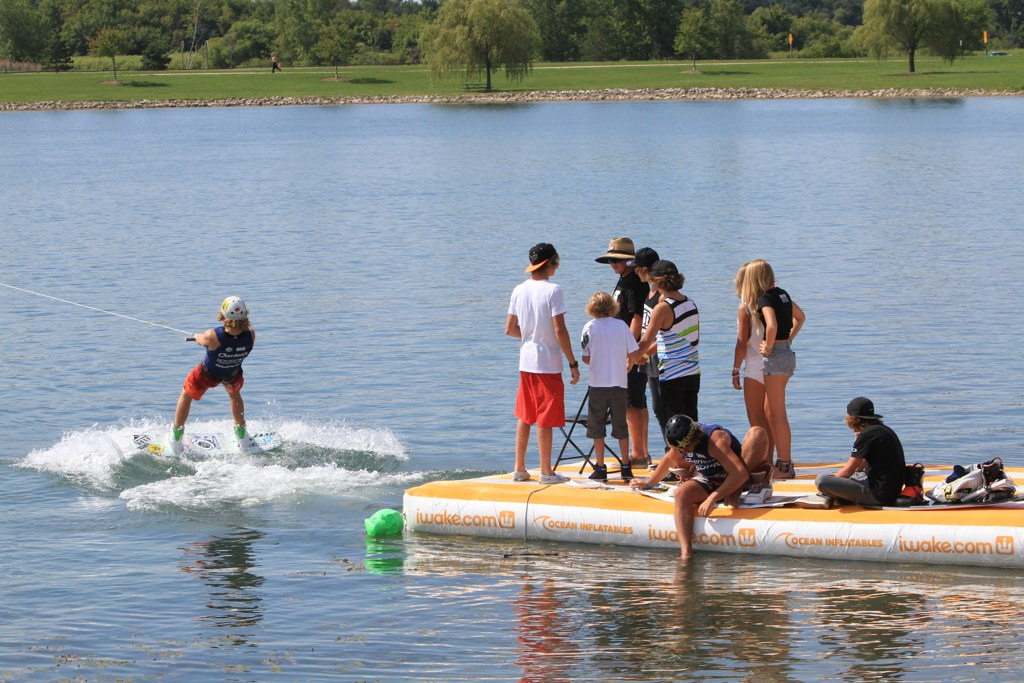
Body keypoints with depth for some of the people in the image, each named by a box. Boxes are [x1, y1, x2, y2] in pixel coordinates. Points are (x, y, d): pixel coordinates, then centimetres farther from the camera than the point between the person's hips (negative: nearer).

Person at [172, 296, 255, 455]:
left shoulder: (213, 337, -42)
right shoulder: (250, 334, -33)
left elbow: (199, 339, -17)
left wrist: (197, 336, 8)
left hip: (207, 375, -2)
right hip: (233, 375, 2)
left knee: (186, 395, 27)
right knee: (234, 394, 37)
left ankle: (176, 438, 41)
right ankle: (242, 435, 51)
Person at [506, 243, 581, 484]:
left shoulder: (519, 290, 4)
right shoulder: (552, 290, -14)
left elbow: (509, 329, 8)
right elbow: (560, 331, -17)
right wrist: (573, 363, -10)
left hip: (526, 363, 6)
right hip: (548, 363, -6)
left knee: (524, 417, 15)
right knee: (545, 419, 0)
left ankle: (519, 469, 19)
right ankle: (546, 472, 4)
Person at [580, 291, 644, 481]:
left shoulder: (590, 327, -4)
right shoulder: (622, 325, -1)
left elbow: (586, 359, -4)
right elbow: (635, 354, -3)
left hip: (598, 384, -2)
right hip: (620, 384, 2)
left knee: (596, 425, 6)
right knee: (621, 425, 11)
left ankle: (600, 468, 3)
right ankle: (626, 467, 11)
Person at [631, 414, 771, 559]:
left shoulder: (716, 440, -30)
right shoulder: (680, 439, -6)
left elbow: (740, 474, -39)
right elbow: (670, 459, 18)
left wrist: (712, 498, -41)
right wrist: (649, 483, 27)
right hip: (709, 481, 5)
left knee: (757, 433, -27)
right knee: (681, 493, -29)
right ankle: (686, 552, -43)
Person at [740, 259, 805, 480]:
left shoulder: (765, 299, -14)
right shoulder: (781, 293, 12)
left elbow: (772, 325, -31)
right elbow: (800, 317, 26)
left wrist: (768, 348, -16)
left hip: (775, 355, -9)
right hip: (788, 353, 9)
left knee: (778, 414, -5)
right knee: (769, 412, 15)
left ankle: (786, 466, -4)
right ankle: (783, 461, 17)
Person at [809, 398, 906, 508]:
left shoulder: (867, 435, -14)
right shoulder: (883, 429, 15)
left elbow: (848, 470, -9)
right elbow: (859, 468, 20)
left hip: (878, 495, -10)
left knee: (821, 480, -19)